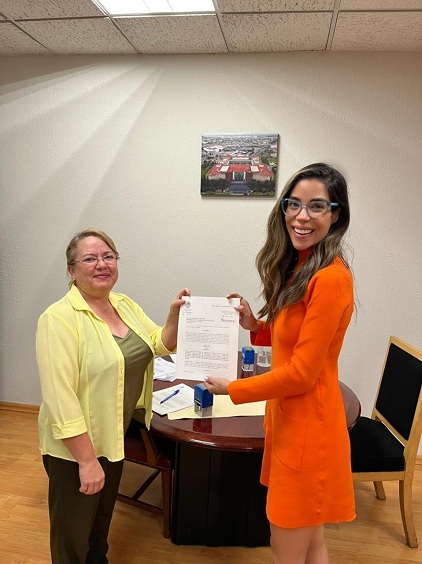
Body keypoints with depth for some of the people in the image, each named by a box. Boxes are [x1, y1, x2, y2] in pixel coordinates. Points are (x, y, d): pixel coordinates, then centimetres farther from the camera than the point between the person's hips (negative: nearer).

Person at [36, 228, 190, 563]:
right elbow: (60, 397, -25)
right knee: (74, 536, 14)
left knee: (103, 519, 28)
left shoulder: (126, 305, 0)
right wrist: (87, 460, -23)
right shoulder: (59, 318, -23)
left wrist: (175, 314, -10)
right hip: (75, 446, -7)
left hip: (115, 437, 7)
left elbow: (161, 345, 9)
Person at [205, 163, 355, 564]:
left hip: (308, 427, -8)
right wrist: (255, 326, -1)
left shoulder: (330, 278, -23)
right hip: (289, 417, 8)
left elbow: (301, 373, -21)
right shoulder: (298, 267, 6)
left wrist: (231, 389, -11)